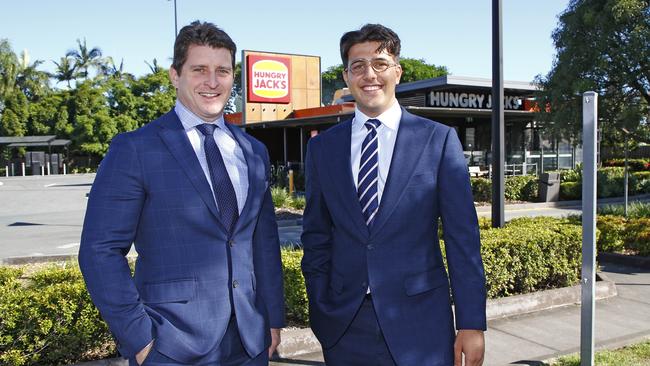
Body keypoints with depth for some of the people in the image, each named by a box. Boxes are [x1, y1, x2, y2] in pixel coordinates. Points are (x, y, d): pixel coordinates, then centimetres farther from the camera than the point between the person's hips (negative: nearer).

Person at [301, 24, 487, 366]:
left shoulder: (439, 139, -2)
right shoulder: (322, 147, 4)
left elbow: (463, 238, -4)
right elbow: (316, 237, 8)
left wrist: (472, 324, -5)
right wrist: (320, 311, 2)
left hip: (420, 323, -1)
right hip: (344, 324, 2)